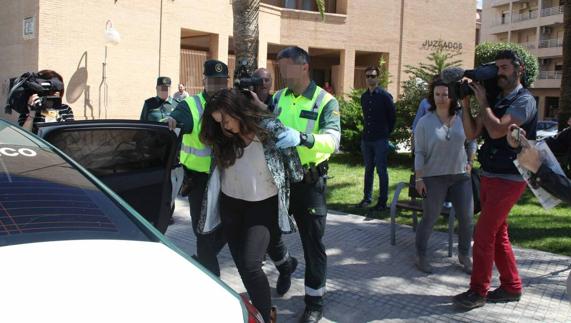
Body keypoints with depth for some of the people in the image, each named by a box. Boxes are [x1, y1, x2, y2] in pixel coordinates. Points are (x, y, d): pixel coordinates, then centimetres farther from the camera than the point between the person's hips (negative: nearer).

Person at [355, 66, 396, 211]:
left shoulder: (385, 96, -6)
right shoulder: (364, 97, 11)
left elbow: (392, 116, 0)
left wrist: (387, 133, 3)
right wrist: (367, 130, 12)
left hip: (380, 139, -5)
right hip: (366, 139, 5)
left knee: (381, 170, -2)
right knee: (368, 169, 12)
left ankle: (382, 201, 3)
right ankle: (367, 198, 19)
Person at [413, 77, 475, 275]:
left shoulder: (462, 119, 3)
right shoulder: (425, 122, -6)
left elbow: (471, 142, 18)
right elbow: (419, 153, -6)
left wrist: (469, 162, 8)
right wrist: (419, 178, -10)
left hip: (461, 176, 3)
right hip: (434, 177, -3)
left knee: (467, 217, 5)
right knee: (429, 218, 0)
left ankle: (464, 255, 24)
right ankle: (421, 256, 15)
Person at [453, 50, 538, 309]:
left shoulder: (524, 100, -12)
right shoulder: (496, 101, 12)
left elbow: (497, 130, -25)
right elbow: (472, 133, 8)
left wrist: (483, 102, -13)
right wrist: (465, 103, -2)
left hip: (508, 179, -8)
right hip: (489, 176, 8)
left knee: (483, 234, -7)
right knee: (497, 234, 14)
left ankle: (478, 292, 3)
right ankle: (511, 287, 25)